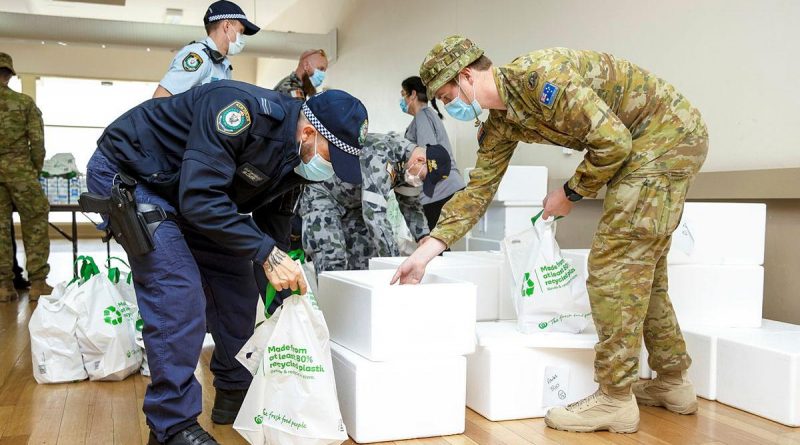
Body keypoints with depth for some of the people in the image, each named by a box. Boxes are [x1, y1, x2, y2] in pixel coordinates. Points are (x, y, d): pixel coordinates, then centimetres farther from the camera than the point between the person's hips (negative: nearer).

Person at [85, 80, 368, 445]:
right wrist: (265, 253, -37)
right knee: (179, 292, -19)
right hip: (127, 174, -8)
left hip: (188, 194, 9)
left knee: (238, 285, 5)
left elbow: (272, 227, 4)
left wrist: (283, 296, 2)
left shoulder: (293, 158, -6)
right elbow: (200, 197, -38)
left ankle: (234, 394, 22)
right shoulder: (245, 110, -34)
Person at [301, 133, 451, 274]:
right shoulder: (380, 155, -36)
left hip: (352, 202, 8)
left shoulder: (408, 164, -8)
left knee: (365, 262, 1)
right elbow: (374, 213, -41)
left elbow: (410, 204, 7)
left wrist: (425, 239, -8)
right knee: (333, 265, -18)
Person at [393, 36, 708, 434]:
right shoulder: (501, 123, 4)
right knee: (639, 264, 14)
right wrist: (423, 254, 1)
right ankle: (672, 382, 26)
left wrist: (571, 193, -11)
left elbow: (612, 142, -26)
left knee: (613, 265, -11)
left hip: (669, 132, -10)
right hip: (639, 145, 10)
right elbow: (477, 189, 6)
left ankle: (615, 399, -4)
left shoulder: (538, 75, -25)